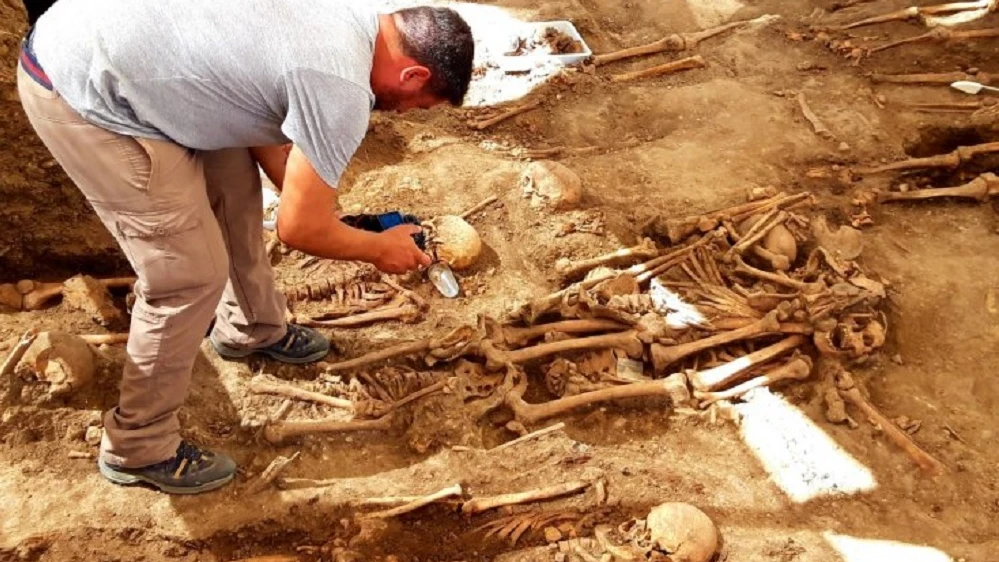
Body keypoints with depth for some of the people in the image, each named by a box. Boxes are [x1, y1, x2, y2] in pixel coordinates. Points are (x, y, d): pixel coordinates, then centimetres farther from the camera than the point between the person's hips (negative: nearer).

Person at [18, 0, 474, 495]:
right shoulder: (342, 90, -21)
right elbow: (299, 230, -11)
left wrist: (322, 209, 18)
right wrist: (380, 249, 6)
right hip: (83, 93, -10)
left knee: (234, 185, 21)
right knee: (192, 275, -2)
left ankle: (249, 328, 44)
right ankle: (137, 449, 17)